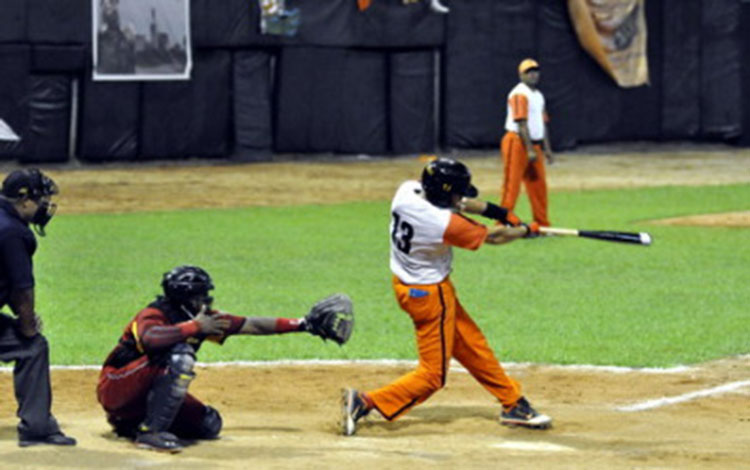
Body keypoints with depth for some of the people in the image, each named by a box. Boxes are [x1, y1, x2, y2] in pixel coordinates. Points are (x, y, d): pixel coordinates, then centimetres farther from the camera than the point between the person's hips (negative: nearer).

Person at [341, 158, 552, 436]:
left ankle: (513, 403, 32)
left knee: (472, 346, 20)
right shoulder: (445, 224, -31)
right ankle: (365, 403, -6)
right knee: (433, 374, 2)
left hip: (406, 284, 9)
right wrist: (527, 230, 4)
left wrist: (502, 213, -4)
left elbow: (458, 203, 2)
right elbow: (492, 237, -14)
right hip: (430, 295, -9)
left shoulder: (407, 191, -13)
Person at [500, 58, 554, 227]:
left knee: (538, 185, 11)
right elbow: (521, 123, -18)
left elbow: (543, 123, 22)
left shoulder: (538, 95, 17)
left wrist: (546, 148, 18)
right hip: (517, 143, -9)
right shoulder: (519, 94, -12)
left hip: (534, 145, 9)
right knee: (511, 184, -9)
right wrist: (530, 150, -22)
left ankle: (542, 224, 18)